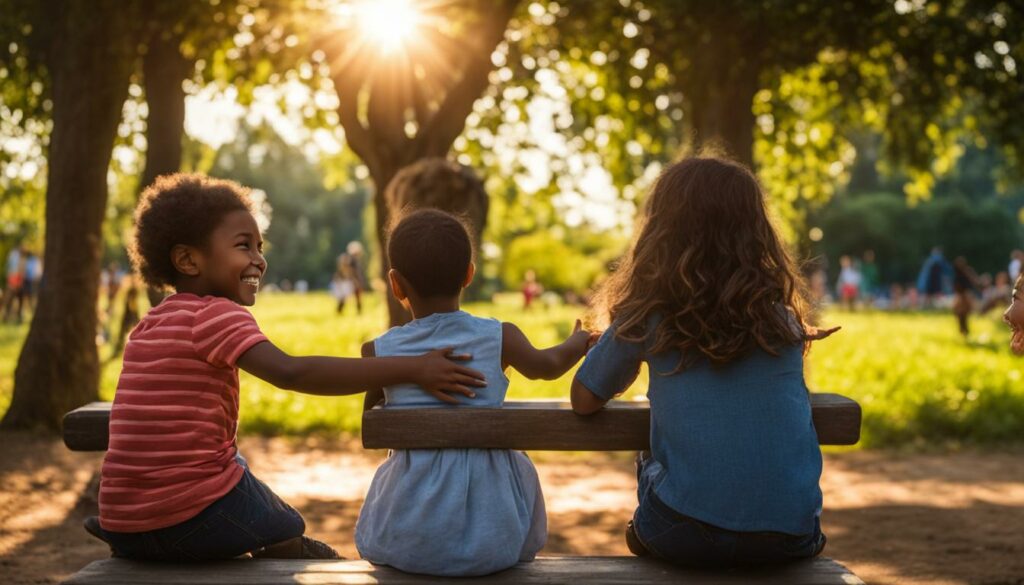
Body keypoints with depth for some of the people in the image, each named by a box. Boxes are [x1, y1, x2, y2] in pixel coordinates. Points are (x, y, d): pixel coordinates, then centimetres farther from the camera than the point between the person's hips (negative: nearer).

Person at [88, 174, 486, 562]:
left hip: (125, 522, 8)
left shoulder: (148, 325, 14)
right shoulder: (218, 314, -12)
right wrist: (411, 369, -32)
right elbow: (292, 373, -29)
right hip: (194, 516, -8)